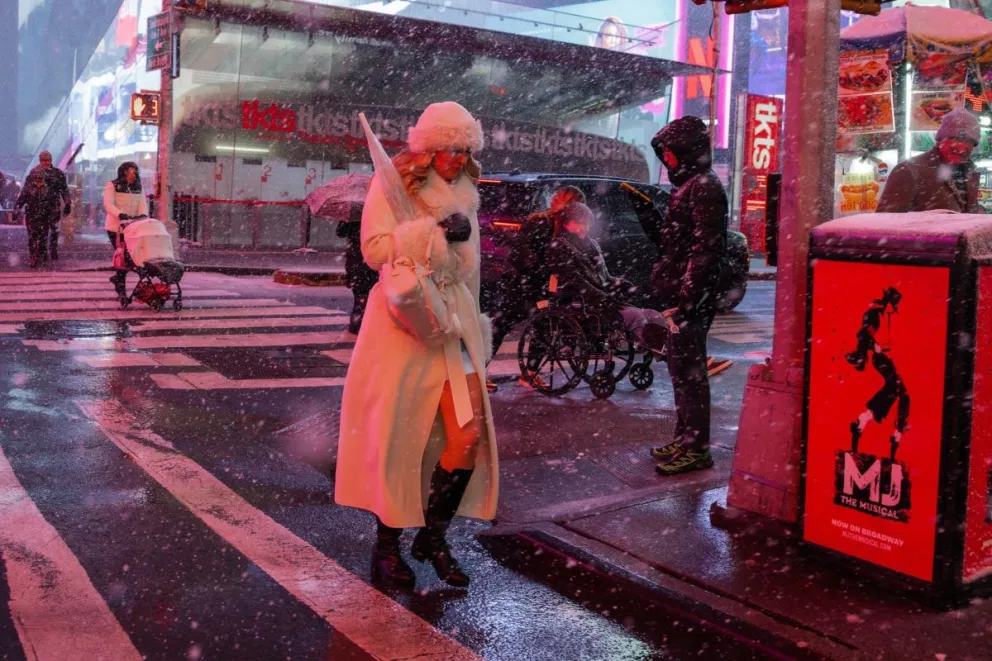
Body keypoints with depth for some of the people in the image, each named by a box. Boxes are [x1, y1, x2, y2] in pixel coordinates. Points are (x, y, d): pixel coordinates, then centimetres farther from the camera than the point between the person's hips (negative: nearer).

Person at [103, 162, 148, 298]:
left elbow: (142, 203, 1)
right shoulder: (112, 186, -2)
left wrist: (143, 214, -21)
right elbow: (108, 204, -13)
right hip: (115, 227, -5)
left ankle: (117, 277, 30)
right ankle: (121, 289, 1)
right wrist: (120, 214, -30)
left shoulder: (137, 188, 13)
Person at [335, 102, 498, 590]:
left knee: (469, 434, -6)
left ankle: (433, 537, 12)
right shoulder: (391, 184, -2)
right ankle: (386, 545, 17)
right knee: (395, 436, 1)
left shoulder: (465, 192, 15)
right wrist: (435, 229, -20)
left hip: (453, 322, 5)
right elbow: (374, 250, -15)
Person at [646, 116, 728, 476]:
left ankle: (696, 447, 1)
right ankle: (685, 439, 26)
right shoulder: (689, 186, 19)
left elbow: (706, 248, -21)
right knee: (681, 369, 16)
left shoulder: (704, 187, -13)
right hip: (679, 295, 10)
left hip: (690, 300, -10)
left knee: (689, 371, -6)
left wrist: (685, 297, -24)